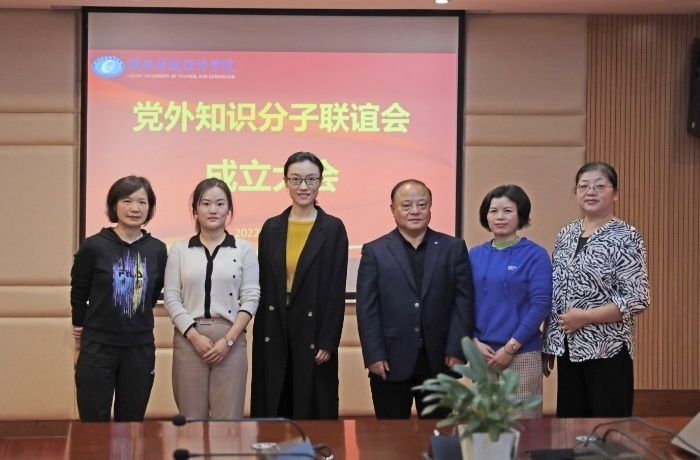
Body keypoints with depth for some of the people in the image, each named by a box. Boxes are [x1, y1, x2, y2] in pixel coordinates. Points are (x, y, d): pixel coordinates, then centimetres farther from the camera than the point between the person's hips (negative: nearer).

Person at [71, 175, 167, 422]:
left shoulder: (158, 250, 0)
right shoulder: (93, 246, -9)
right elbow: (78, 293, 2)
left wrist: (137, 325, 12)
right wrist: (81, 327, 10)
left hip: (141, 349, 3)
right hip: (97, 349, -3)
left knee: (132, 426, 11)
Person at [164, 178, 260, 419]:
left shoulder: (244, 249, 6)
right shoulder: (179, 249, 7)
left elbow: (251, 298, 1)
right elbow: (172, 298, 3)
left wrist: (228, 340, -9)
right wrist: (194, 336, -9)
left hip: (230, 339, -1)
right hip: (189, 339, 1)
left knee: (228, 418, -2)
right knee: (191, 418, 2)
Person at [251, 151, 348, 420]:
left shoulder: (333, 229, -2)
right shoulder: (271, 227, 7)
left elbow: (337, 290, -5)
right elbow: (263, 286, 8)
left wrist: (328, 342, -10)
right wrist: (260, 336, 2)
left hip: (313, 334, -3)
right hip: (274, 334, 3)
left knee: (313, 411, 4)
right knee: (271, 409, 8)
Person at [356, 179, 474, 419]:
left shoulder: (454, 248, 7)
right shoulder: (375, 252, 4)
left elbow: (464, 302, 3)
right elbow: (367, 308, 0)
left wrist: (456, 351, -5)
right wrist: (374, 356, -8)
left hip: (439, 363, 1)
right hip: (390, 363, -1)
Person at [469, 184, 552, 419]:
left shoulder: (535, 255, -4)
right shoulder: (474, 255, 8)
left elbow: (540, 305, -9)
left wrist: (510, 347, -13)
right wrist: (475, 342, -6)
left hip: (522, 355, -4)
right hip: (481, 355, 4)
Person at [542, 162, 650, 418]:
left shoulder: (625, 237, -8)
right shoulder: (566, 235, 10)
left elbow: (637, 300, -15)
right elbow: (554, 296, 13)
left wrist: (585, 316, -17)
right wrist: (547, 346, 9)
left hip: (607, 350, -6)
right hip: (568, 348, 6)